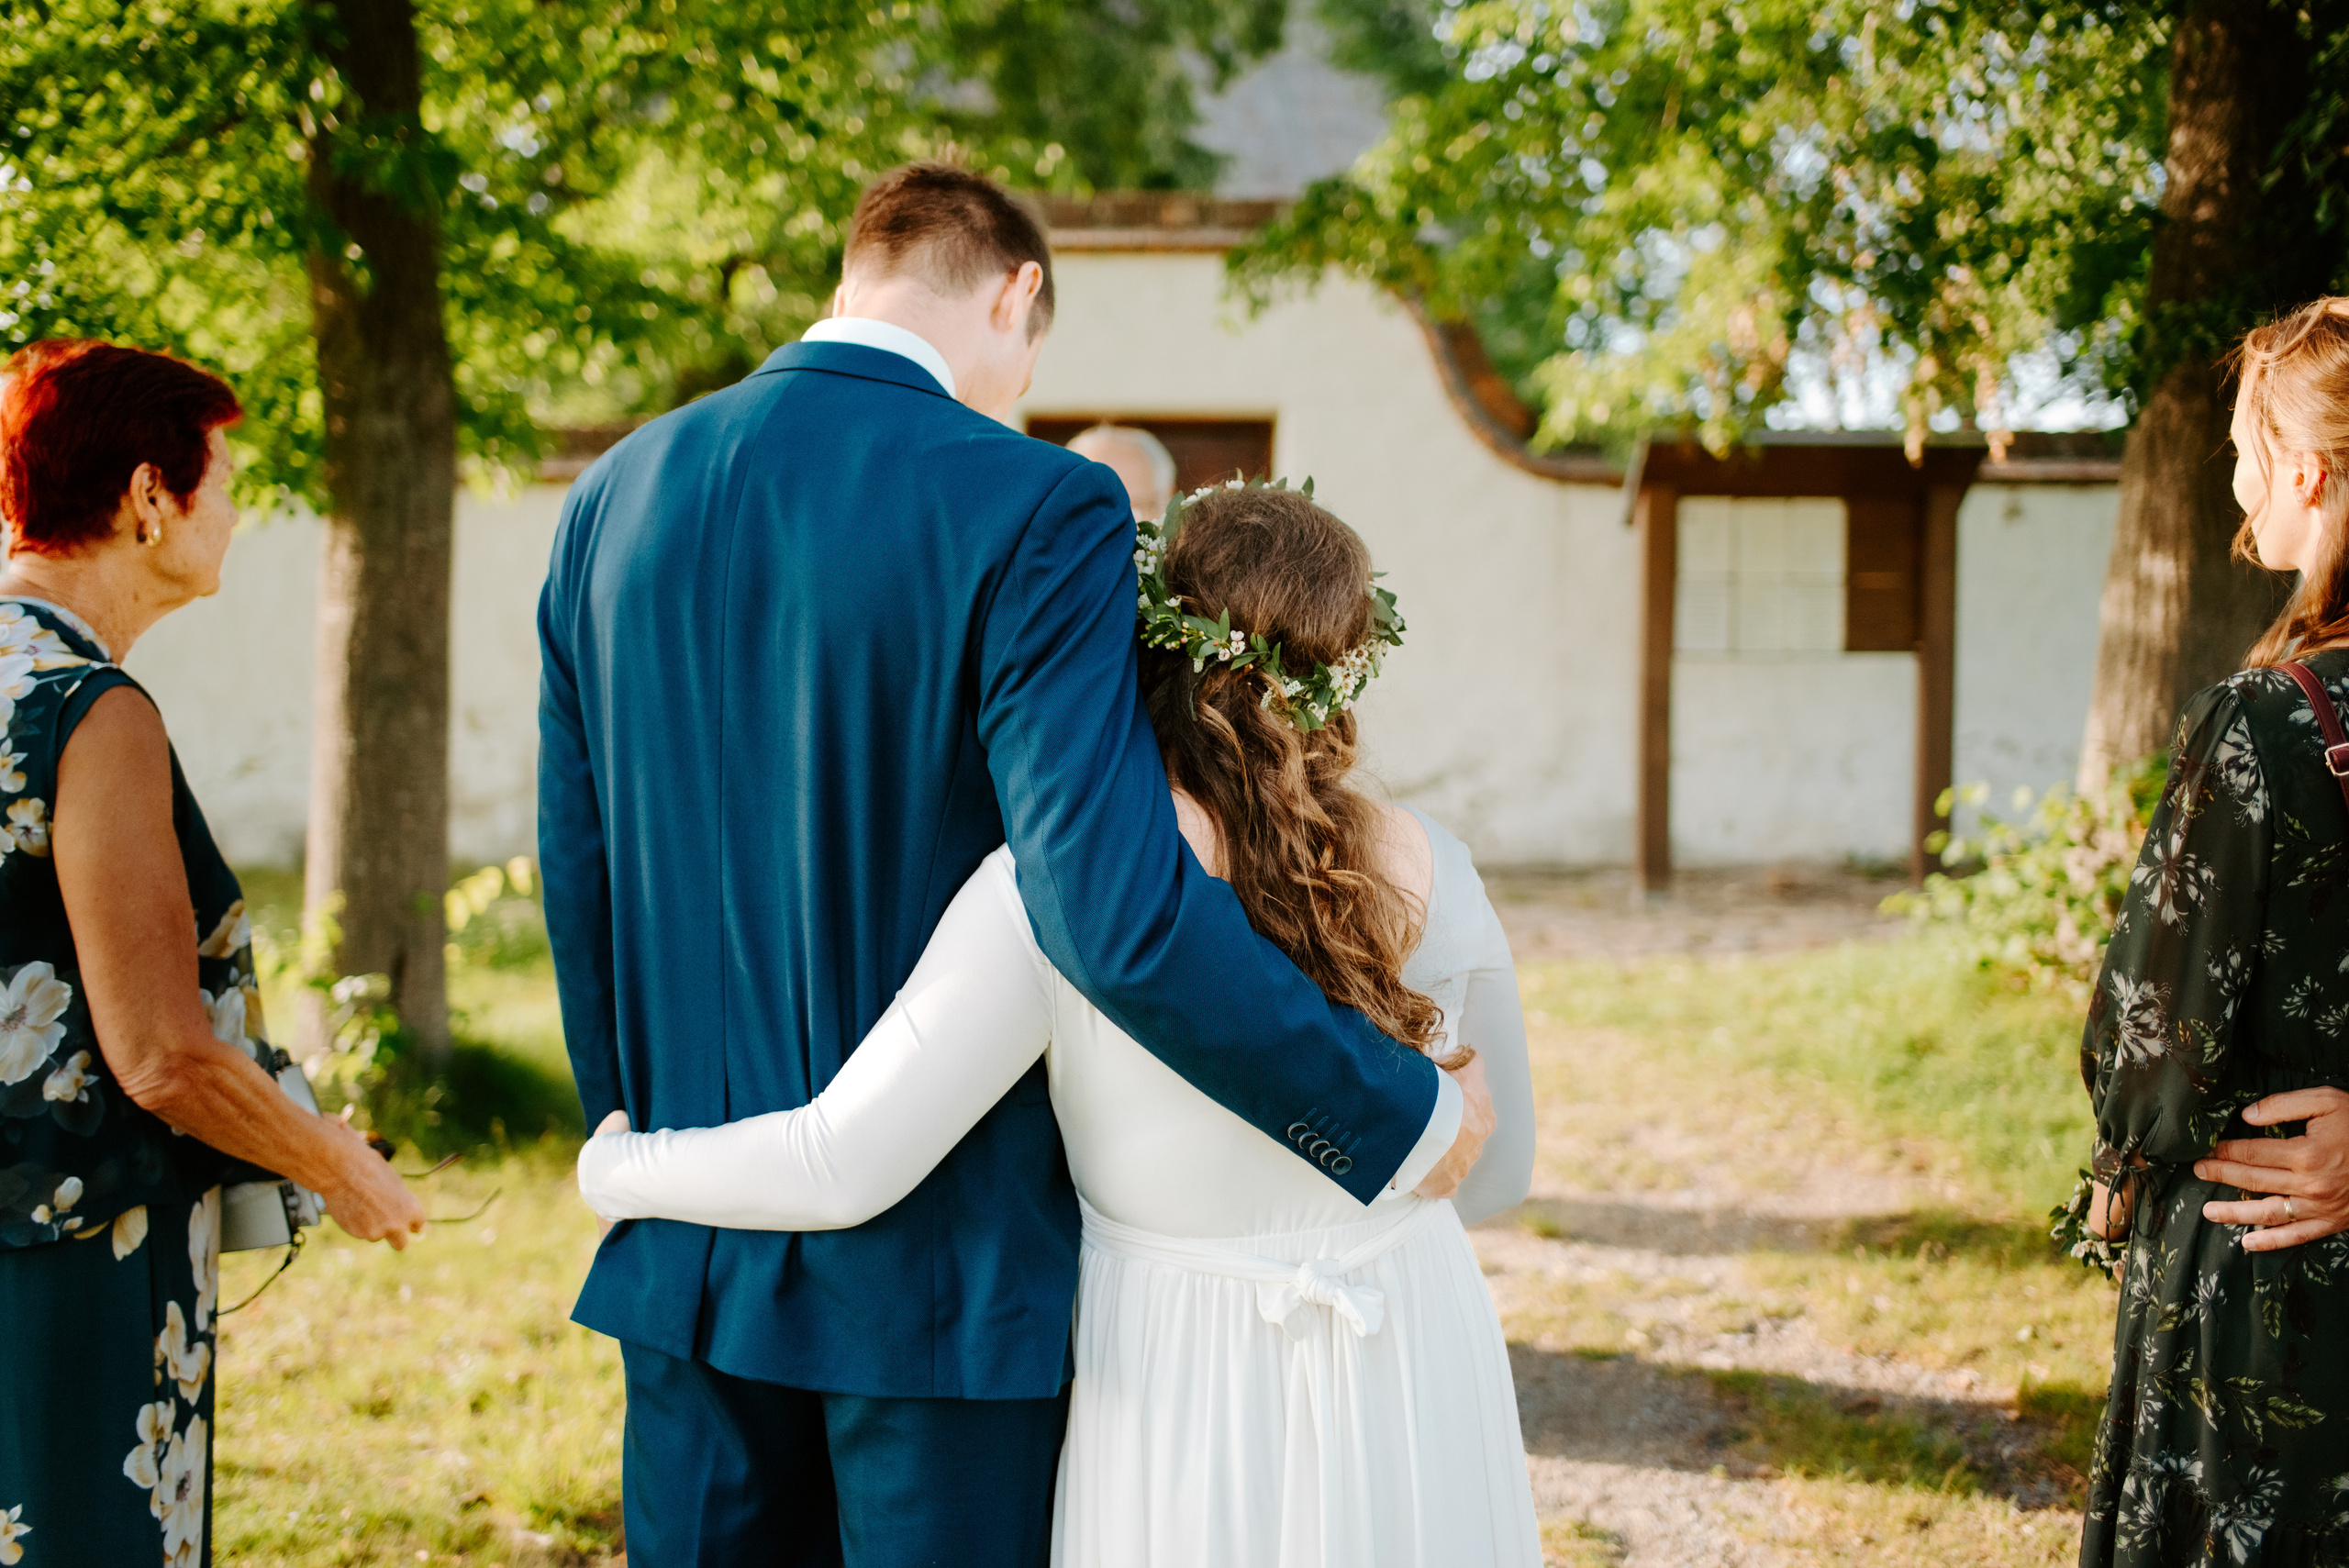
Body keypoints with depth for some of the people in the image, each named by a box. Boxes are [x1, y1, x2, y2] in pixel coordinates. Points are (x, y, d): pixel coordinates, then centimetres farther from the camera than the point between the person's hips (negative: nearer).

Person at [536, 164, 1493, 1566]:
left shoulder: (615, 499, 3)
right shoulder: (1032, 512, -16)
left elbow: (576, 872, 11)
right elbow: (1119, 915, -26)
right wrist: (1402, 1111, -15)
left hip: (693, 1255, 5)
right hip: (945, 1259, -5)